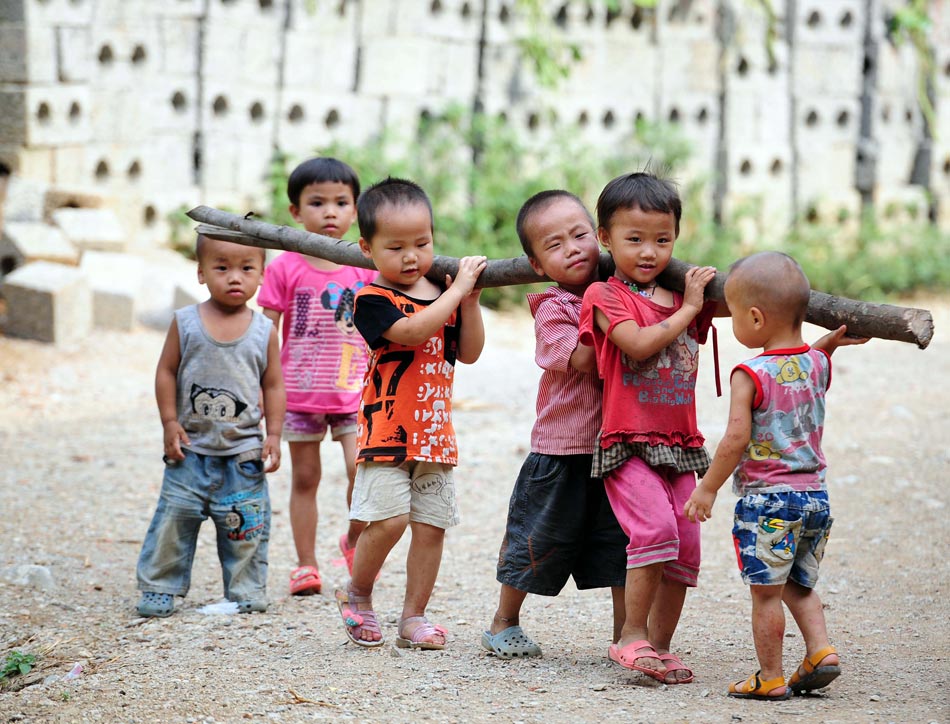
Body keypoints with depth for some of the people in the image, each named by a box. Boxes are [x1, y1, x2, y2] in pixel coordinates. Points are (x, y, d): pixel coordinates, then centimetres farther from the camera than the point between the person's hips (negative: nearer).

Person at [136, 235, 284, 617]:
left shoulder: (264, 331, -2)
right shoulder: (186, 323, -5)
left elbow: (273, 385, 4)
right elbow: (167, 372, 1)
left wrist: (273, 435, -2)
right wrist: (170, 422, -5)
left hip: (244, 453, 1)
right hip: (191, 449, 0)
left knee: (245, 528, 5)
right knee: (174, 519, 1)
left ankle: (246, 591, 18)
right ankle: (159, 588, 12)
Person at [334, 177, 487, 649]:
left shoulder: (443, 295, 11)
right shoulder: (372, 300, -10)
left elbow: (469, 353, 13)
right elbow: (411, 331, -25)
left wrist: (470, 301, 0)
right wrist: (458, 288, -20)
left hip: (435, 433, 6)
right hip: (386, 431, -6)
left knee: (431, 526, 5)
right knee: (389, 519, -17)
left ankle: (413, 618, 14)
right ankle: (356, 594, 8)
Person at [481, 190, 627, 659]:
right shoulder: (552, 309, -9)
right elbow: (582, 359, -21)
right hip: (562, 449, -4)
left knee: (622, 541, 4)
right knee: (539, 538, 8)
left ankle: (627, 634, 12)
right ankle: (504, 623, 25)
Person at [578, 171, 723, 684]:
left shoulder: (684, 295, 15)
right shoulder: (605, 295, -3)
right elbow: (639, 344, -18)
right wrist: (688, 309, -11)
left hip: (677, 444, 6)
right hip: (627, 443, -6)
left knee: (685, 546, 4)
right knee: (655, 528, -24)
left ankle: (659, 646, 15)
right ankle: (632, 637, -13)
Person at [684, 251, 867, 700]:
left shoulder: (750, 375, -15)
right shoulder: (818, 364, 4)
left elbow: (736, 440, -17)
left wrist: (707, 489, -9)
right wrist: (832, 341, 29)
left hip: (767, 498, -7)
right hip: (814, 494, 7)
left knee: (766, 593, 2)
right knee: (799, 586, 22)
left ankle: (770, 678, 7)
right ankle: (820, 650, 9)